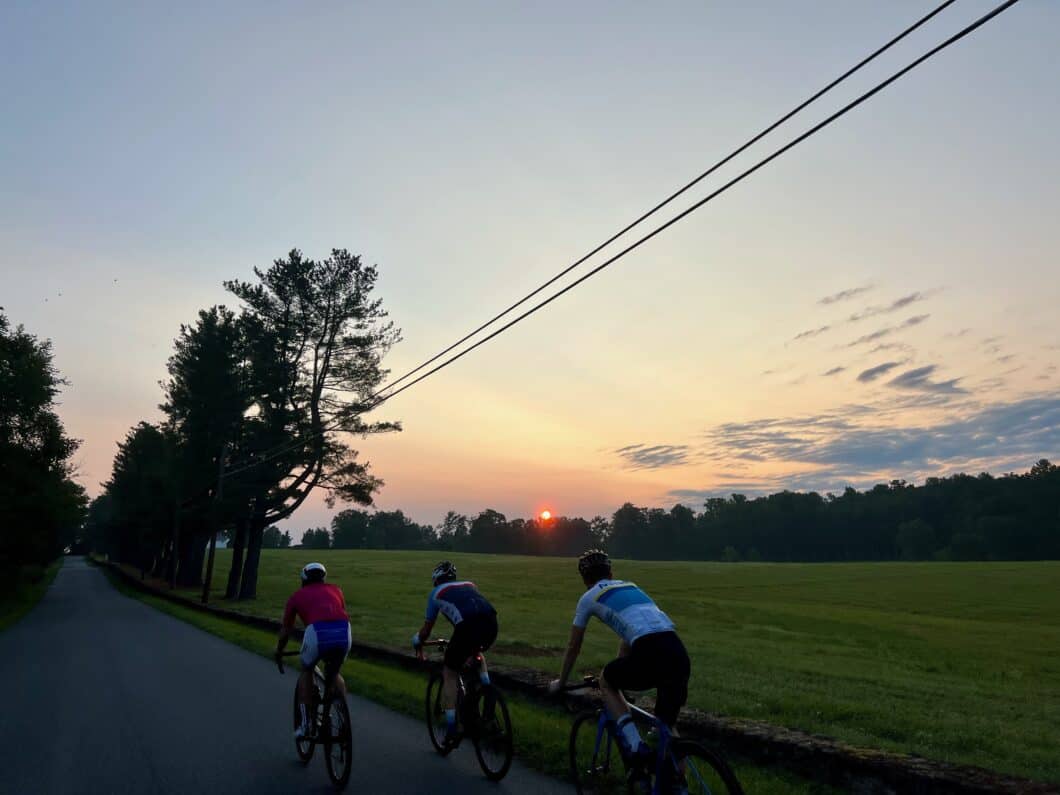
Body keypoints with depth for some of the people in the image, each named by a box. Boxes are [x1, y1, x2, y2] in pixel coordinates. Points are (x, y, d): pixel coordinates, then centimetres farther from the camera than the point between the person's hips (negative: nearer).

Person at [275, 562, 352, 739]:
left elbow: (285, 631, 35)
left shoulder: (297, 595, 26)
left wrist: (278, 655, 51)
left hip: (317, 632, -2)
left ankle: (304, 724, 23)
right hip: (344, 632, 2)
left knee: (306, 671, 29)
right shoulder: (335, 589, 31)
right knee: (334, 674, 30)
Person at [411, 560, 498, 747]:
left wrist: (418, 644, 51)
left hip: (467, 626, -4)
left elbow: (427, 628, 31)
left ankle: (451, 731, 14)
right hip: (491, 622, 5)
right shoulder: (469, 585, 34)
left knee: (450, 674, 16)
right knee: (476, 653, 37)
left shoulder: (436, 593, 24)